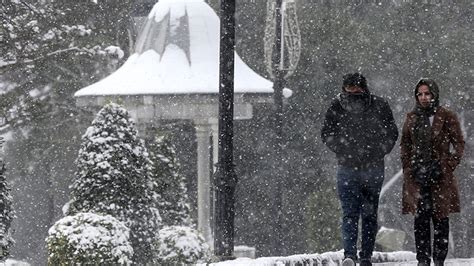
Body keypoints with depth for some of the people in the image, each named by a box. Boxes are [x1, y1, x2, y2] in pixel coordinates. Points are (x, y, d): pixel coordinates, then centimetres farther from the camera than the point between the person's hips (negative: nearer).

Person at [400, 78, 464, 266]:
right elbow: (405, 145, 17)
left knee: (440, 218, -1)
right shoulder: (412, 118, 12)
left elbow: (458, 145, 2)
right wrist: (409, 168, 4)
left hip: (440, 176, -3)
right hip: (417, 176, 3)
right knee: (420, 219, -1)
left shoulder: (446, 117, 1)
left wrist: (447, 167, -7)